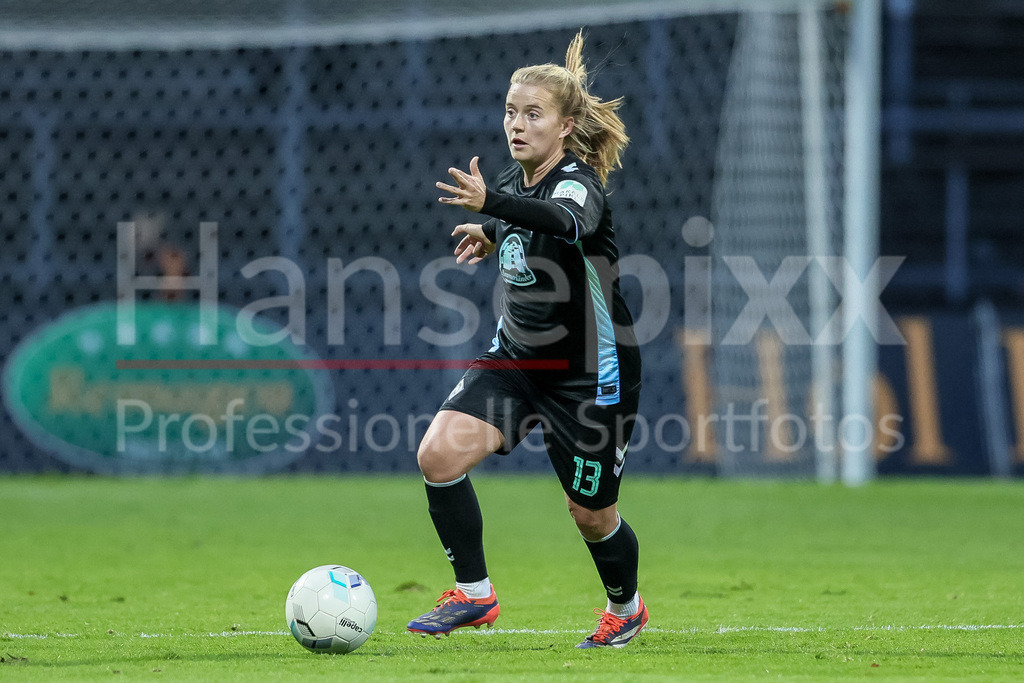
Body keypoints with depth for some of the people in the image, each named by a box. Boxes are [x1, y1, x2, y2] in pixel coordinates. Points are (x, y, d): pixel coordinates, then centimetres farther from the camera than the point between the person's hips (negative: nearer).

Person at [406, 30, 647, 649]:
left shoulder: (579, 181, -21)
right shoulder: (516, 179, 1)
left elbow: (565, 222, -48)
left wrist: (489, 204, -63)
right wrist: (492, 235, 13)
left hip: (590, 375, -6)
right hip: (515, 357, 6)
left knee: (590, 513, 6)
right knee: (440, 453, -16)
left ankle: (627, 608, 37)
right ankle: (475, 595, -3)